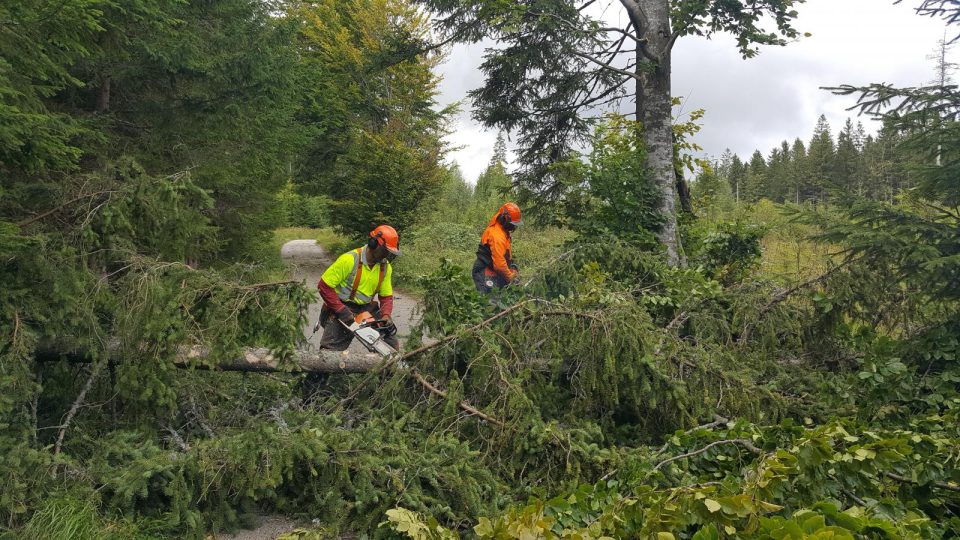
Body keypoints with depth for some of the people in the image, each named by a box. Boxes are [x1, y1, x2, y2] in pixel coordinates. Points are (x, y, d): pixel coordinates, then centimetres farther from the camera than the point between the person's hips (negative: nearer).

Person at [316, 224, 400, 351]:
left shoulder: (386, 267, -1)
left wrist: (386, 316, -12)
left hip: (366, 309, 5)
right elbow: (324, 286, -17)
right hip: (341, 309, -5)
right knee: (331, 351, -13)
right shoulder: (349, 260, -20)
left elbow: (386, 296, 8)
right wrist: (342, 311, -22)